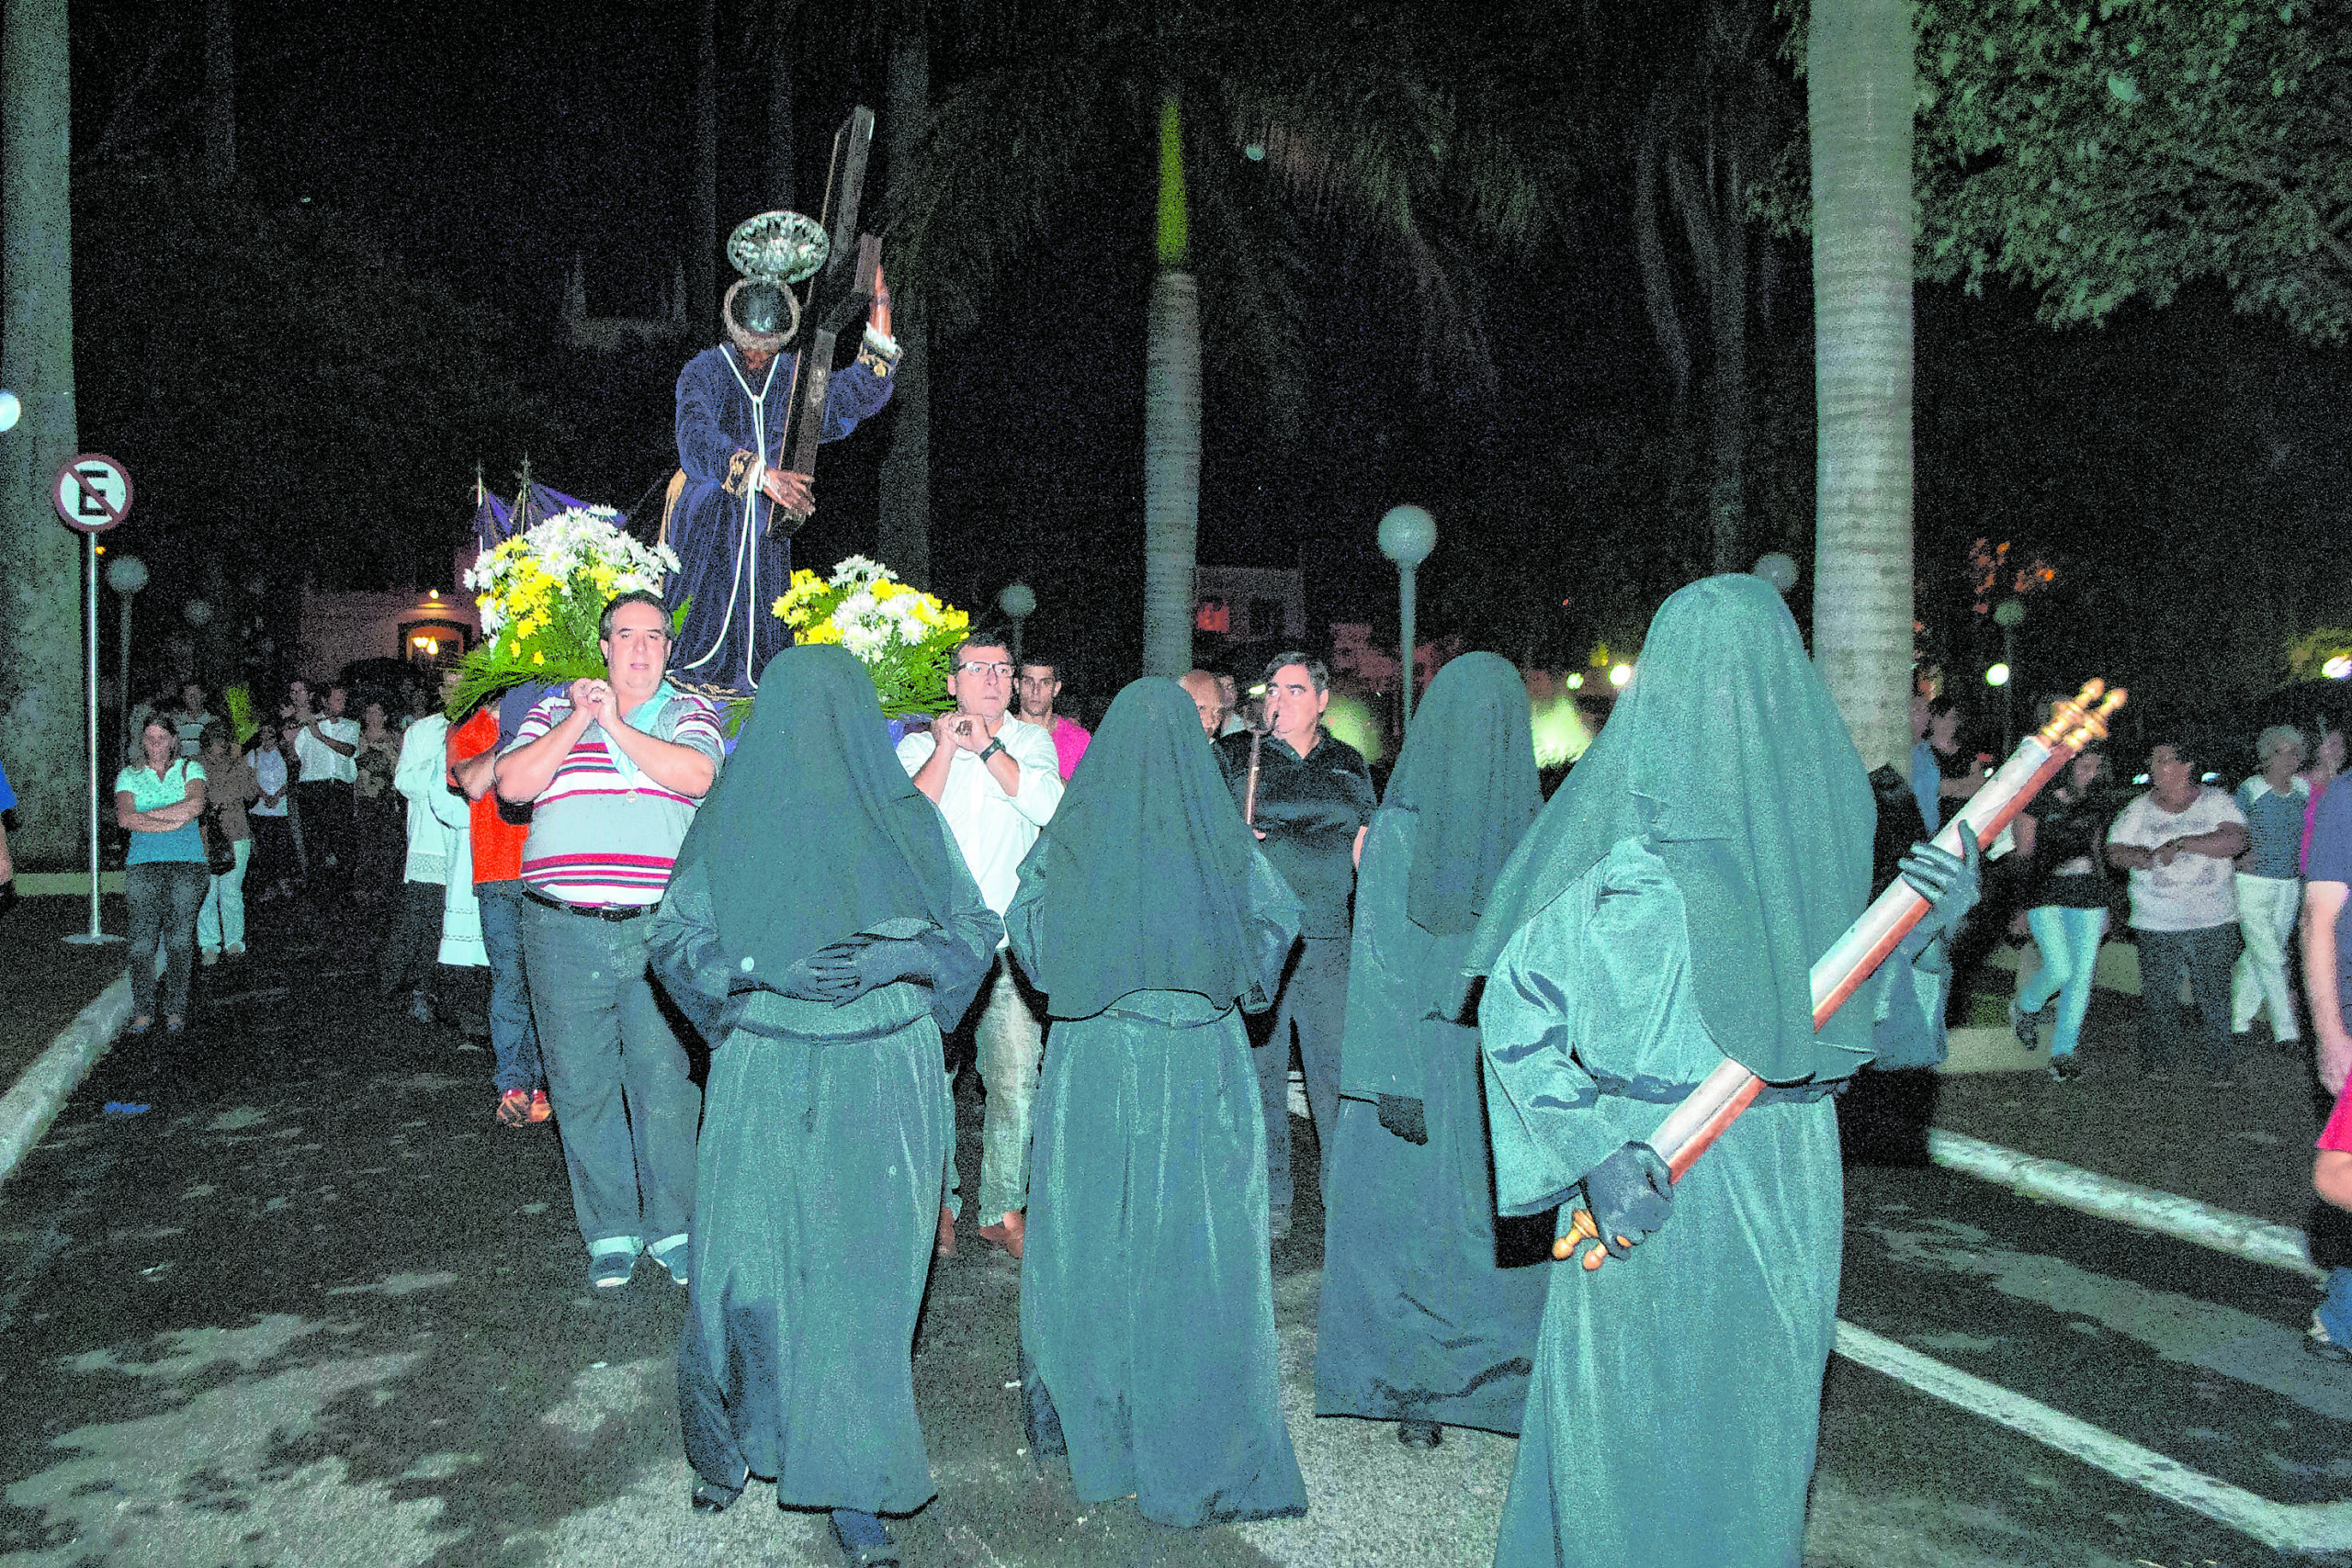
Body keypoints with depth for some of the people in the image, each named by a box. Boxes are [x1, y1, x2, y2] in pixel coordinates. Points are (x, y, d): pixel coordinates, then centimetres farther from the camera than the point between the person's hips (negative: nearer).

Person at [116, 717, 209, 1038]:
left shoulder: (191, 769, 12)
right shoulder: (129, 776, 14)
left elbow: (196, 805, -8)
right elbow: (124, 818, -3)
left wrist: (147, 814, -6)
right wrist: (172, 821, -10)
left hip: (187, 861, -1)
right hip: (144, 862, 1)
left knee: (179, 936, -4)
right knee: (143, 937, -8)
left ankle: (175, 1010, 1)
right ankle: (142, 1012, -3)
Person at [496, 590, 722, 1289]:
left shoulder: (690, 712, 10)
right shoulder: (558, 708, 13)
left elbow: (696, 773, -11)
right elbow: (513, 785, -1)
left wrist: (616, 725, -9)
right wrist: (579, 721, -7)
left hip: (659, 930, -1)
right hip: (565, 932, 1)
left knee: (667, 1081, 0)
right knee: (582, 1086, 5)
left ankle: (672, 1225, 14)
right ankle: (609, 1232, 18)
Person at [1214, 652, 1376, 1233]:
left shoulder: (1349, 764, 14)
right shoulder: (1234, 755, 7)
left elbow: (1365, 847, 17)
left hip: (1330, 942, 1)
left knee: (1337, 1069, 0)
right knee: (1260, 1069, 2)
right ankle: (1271, 1201, 15)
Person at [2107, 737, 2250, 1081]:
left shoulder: (2215, 801, 2)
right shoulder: (2139, 808, 7)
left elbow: (2235, 841, -13)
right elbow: (2114, 852, 5)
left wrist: (2182, 843, -21)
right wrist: (2138, 856, -17)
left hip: (2214, 922, -1)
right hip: (2156, 924, 1)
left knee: (2214, 994, 2)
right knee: (2157, 995, 1)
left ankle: (2216, 1063, 16)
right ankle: (2157, 1061, 16)